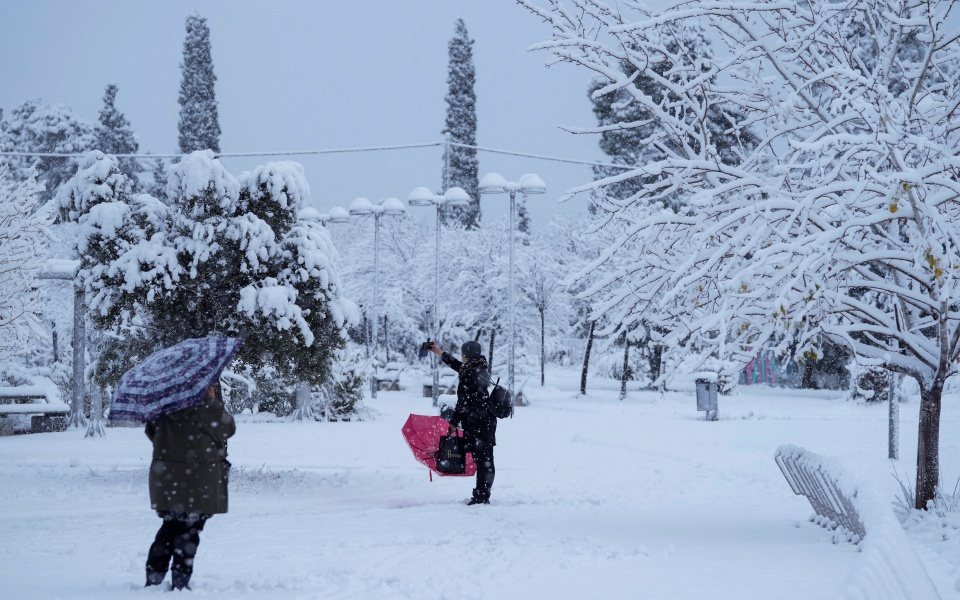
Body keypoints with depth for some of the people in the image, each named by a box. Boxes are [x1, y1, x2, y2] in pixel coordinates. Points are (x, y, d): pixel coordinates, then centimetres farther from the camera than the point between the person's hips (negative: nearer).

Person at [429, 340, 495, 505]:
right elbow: (459, 366, 32)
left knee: (482, 460, -8)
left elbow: (463, 402, -17)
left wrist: (453, 423, -8)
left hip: (476, 423, -9)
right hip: (486, 421, 9)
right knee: (485, 460, 10)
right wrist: (439, 352, 42)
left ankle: (481, 496, -7)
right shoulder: (479, 369, 12)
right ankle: (482, 496, 16)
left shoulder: (469, 375, -16)